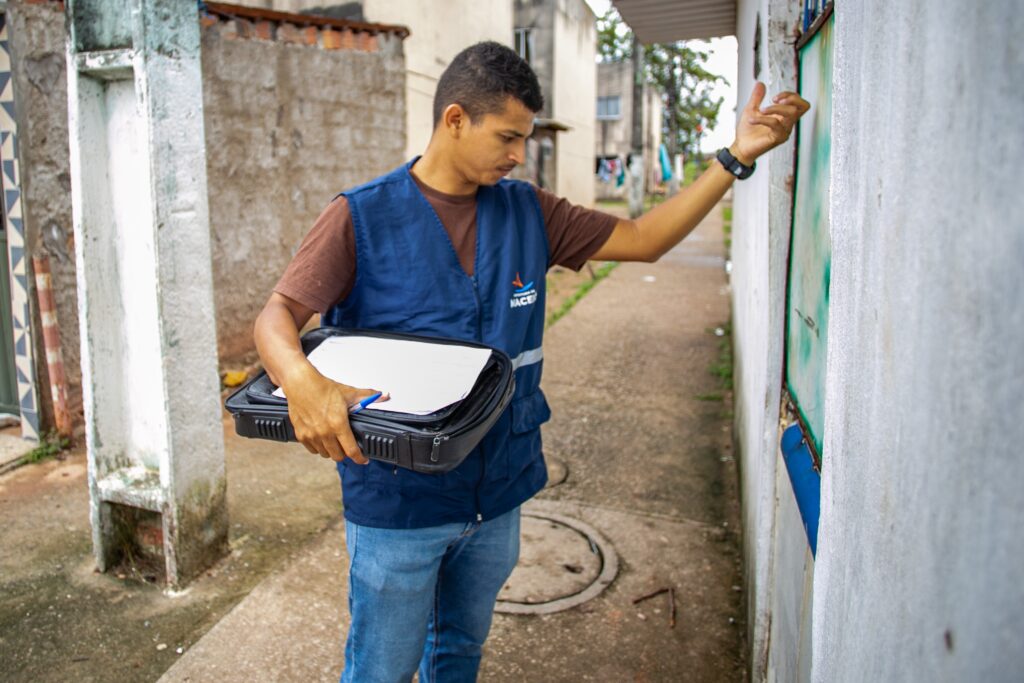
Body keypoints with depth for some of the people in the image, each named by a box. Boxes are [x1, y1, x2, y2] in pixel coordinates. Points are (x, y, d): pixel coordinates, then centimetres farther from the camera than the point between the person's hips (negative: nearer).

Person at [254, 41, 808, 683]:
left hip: (499, 491, 5)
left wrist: (738, 156, -1)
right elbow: (278, 315, -14)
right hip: (397, 498, -4)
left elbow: (643, 239, 6)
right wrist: (302, 381, -38)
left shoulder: (527, 211, 3)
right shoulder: (362, 217, -11)